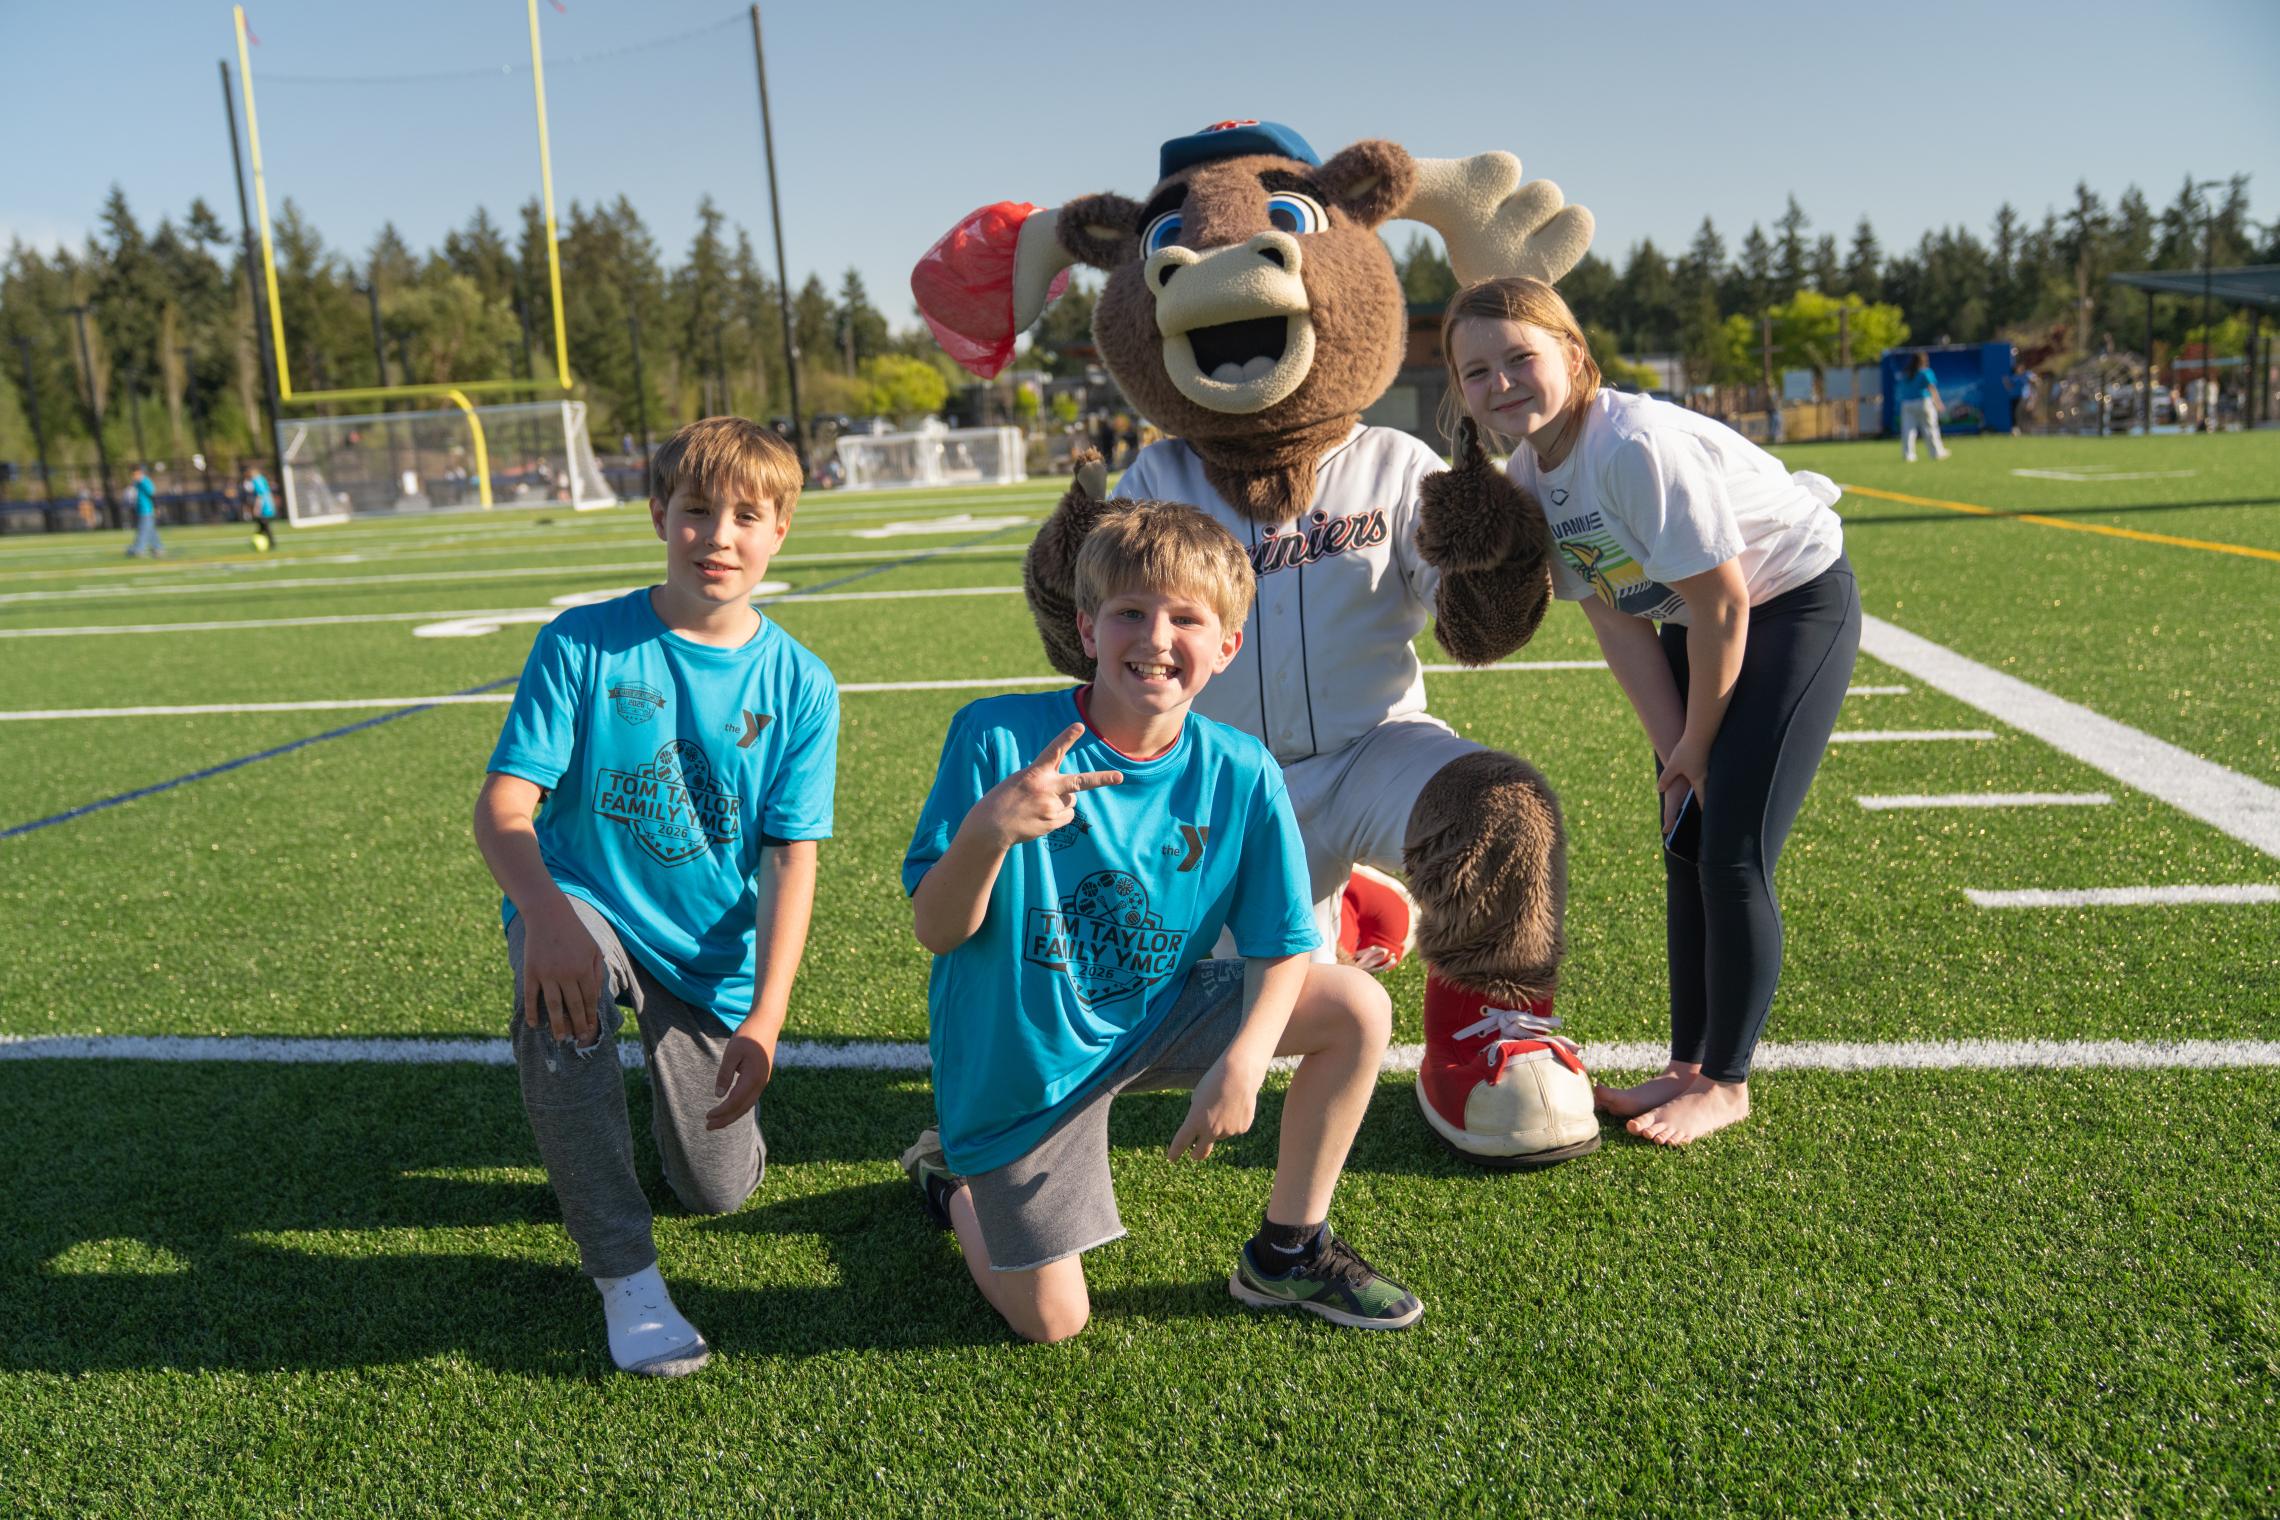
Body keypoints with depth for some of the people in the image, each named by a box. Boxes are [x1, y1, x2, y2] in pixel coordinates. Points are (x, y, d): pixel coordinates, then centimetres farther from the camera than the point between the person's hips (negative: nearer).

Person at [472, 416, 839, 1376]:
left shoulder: (799, 685, -8)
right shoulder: (581, 643, -11)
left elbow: (790, 860, -10)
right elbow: (502, 806, -16)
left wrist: (764, 1018, -21)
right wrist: (548, 917, -37)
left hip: (715, 949, 2)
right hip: (587, 906, -1)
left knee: (719, 1190, 5)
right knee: (560, 992, -39)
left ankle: (676, 1051, 39)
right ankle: (623, 1270, -22)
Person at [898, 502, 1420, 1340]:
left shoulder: (1240, 773, -14)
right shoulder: (997, 737, -21)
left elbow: (1280, 946, -6)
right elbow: (935, 931, -19)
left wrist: (1243, 1059, -24)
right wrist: (984, 834, -39)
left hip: (1157, 1015, 3)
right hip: (1022, 1055, -3)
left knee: (1358, 1008, -11)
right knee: (1053, 1323, 0)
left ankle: (1288, 1249, 9)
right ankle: (952, 1174, 32)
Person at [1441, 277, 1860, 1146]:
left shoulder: (1638, 445, -31)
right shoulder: (1527, 478, -8)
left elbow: (1722, 605, -25)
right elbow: (1616, 620, -3)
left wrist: (1698, 742, -13)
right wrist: (1673, 748, -7)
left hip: (1797, 603, -8)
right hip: (1698, 618, 8)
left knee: (1733, 854, -10)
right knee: (1684, 846, 9)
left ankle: (1725, 1083, 7)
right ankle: (1688, 1066, 23)